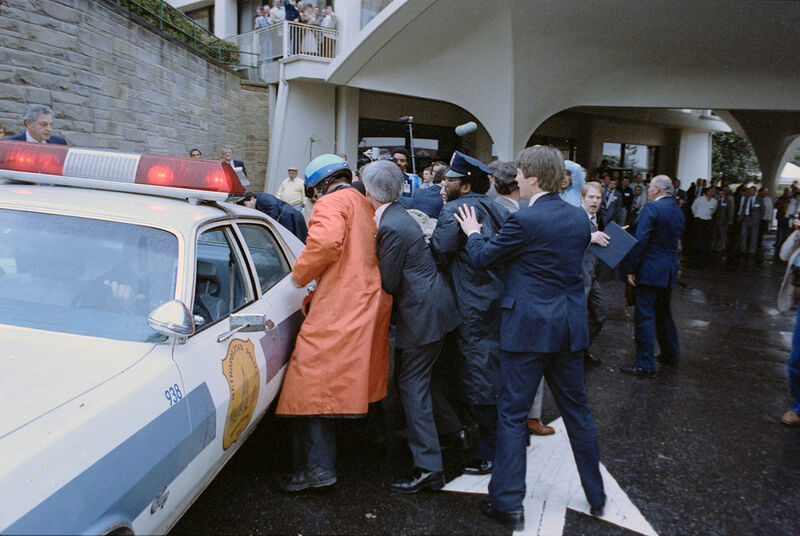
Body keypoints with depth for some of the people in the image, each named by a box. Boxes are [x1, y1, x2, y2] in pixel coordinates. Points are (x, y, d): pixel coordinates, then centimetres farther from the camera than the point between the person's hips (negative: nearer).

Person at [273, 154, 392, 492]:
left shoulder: (333, 202, -4)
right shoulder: (367, 207, 23)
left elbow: (325, 240, -25)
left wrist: (300, 274, -10)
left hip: (339, 310, -9)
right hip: (371, 303, 10)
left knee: (313, 387, -6)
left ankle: (316, 467, -7)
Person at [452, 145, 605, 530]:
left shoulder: (524, 220, -16)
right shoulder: (579, 218, 4)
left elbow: (483, 259, -8)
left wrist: (473, 233, 13)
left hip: (528, 328, -7)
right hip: (571, 325, 7)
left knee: (512, 413, 4)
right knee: (576, 408, 19)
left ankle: (508, 504, 11)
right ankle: (596, 495, 32)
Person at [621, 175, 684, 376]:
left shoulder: (652, 208, -14)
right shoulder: (678, 210, 12)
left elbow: (640, 241, -19)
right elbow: (674, 240, 17)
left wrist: (631, 269, -16)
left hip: (650, 271, -9)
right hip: (670, 270, 9)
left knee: (644, 316, -4)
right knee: (664, 313, 22)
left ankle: (645, 364, -2)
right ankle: (671, 354, 33)